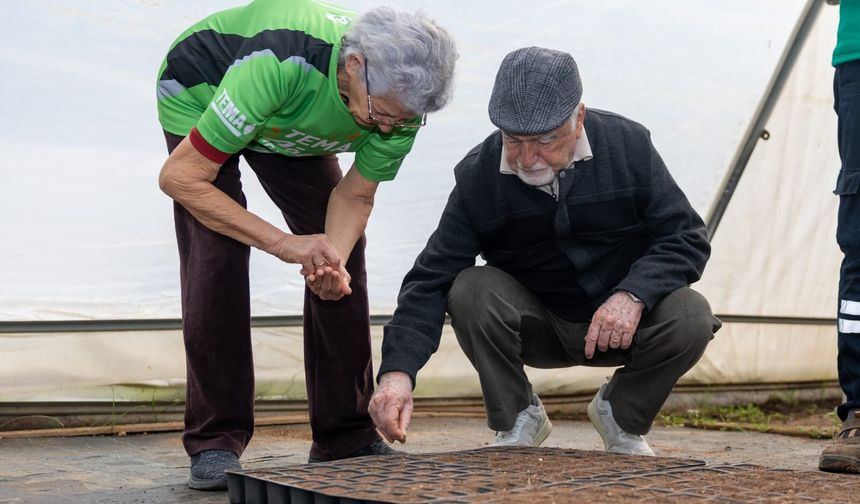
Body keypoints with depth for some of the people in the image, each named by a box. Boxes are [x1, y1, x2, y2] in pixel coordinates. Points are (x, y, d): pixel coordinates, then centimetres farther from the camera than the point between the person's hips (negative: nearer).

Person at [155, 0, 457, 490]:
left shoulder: (402, 98, -28)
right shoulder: (280, 65, -44)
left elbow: (354, 195, -13)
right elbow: (179, 177, -36)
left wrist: (333, 257, -35)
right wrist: (285, 244, -39)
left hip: (289, 125, 5)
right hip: (201, 95, -4)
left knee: (345, 252, -7)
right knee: (216, 258, -21)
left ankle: (346, 437, 3)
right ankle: (215, 444, -10)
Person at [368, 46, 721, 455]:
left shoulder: (629, 146, -14)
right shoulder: (478, 176, -16)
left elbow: (687, 238, -11)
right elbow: (431, 280, -19)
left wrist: (633, 294, -31)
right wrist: (397, 371, -34)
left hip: (622, 323, 1)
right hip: (535, 329, 0)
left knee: (690, 317, -28)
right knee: (470, 289, -28)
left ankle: (621, 417, 2)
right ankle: (516, 420, -4)